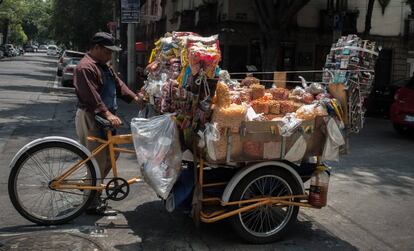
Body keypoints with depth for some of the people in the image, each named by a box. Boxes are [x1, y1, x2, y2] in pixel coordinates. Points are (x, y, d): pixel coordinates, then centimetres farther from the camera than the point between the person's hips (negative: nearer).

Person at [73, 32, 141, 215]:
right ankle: (92, 203, 8)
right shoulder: (86, 67, -17)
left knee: (111, 155, 17)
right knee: (98, 160, -4)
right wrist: (107, 114, -34)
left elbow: (118, 84, 16)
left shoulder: (104, 65, 16)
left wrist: (134, 97, 4)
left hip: (105, 117, 10)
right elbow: (92, 96, -26)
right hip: (90, 118, -10)